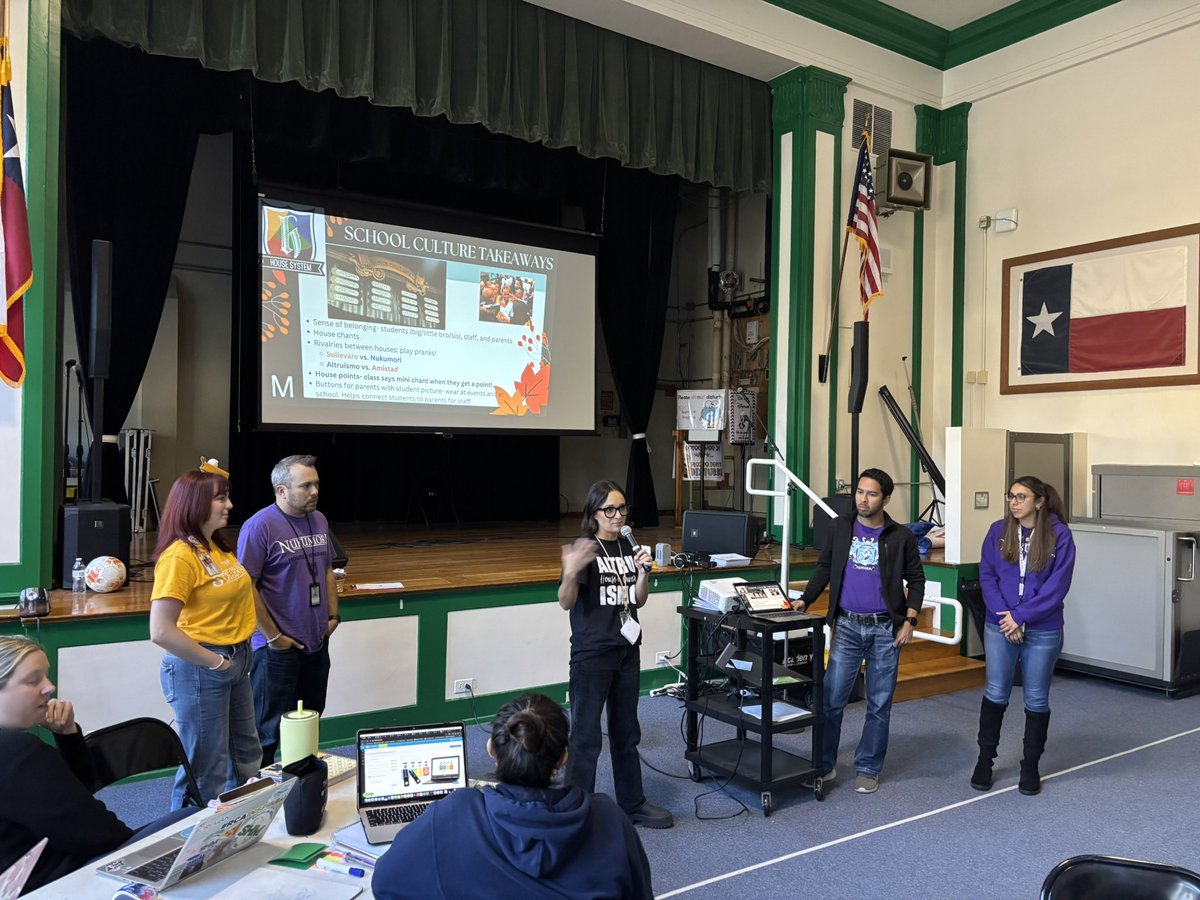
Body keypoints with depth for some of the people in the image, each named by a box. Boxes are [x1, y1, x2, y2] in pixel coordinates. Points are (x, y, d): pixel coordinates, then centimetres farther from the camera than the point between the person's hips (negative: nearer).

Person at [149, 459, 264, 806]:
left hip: (236, 662, 9)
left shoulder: (219, 547, 6)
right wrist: (214, 662, -19)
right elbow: (161, 631, -26)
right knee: (207, 771, 4)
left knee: (247, 759, 22)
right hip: (199, 670, -9)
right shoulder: (179, 556, -19)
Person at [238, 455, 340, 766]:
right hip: (278, 647, -7)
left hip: (317, 642, 7)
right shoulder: (260, 526, -16)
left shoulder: (319, 520, 6)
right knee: (269, 728, 6)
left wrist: (333, 615, 8)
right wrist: (272, 635, -16)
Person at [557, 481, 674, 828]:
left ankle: (633, 803, 31)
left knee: (626, 732, 18)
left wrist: (643, 571, -7)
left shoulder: (629, 547, 7)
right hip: (591, 653, -6)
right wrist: (571, 572, -39)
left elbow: (640, 599, 11)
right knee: (586, 737, -1)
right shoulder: (584, 549, -11)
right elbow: (565, 602, -19)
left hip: (627, 650, 7)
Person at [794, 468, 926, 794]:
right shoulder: (840, 527, 2)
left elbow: (916, 580, 4)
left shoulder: (901, 536, -3)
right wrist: (804, 600, -1)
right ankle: (824, 764, 16)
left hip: (885, 629, -1)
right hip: (847, 626, 1)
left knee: (879, 704, 8)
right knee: (831, 699, 2)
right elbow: (824, 568, 9)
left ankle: (867, 769, 21)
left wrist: (909, 621, -5)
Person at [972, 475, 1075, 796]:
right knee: (995, 694, 7)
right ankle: (985, 760, 21)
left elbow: (1056, 586, -11)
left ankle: (1030, 765, 25)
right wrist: (1004, 613, -13)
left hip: (1043, 630, -1)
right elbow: (986, 576, 0)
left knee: (1036, 700, 10)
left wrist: (1020, 616, -14)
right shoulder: (998, 531, 1)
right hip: (999, 626, 2)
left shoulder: (1059, 535, -7)